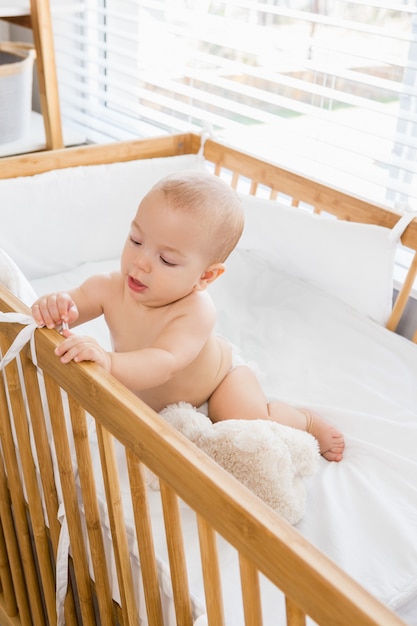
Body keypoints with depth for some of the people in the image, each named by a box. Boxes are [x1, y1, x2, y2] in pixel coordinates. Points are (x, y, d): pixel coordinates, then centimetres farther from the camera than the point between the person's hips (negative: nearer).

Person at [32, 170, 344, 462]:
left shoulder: (195, 311, -43)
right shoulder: (109, 289, -29)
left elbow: (163, 365, -56)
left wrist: (108, 361, -75)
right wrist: (53, 306, -50)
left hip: (216, 379, -5)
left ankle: (308, 419, 15)